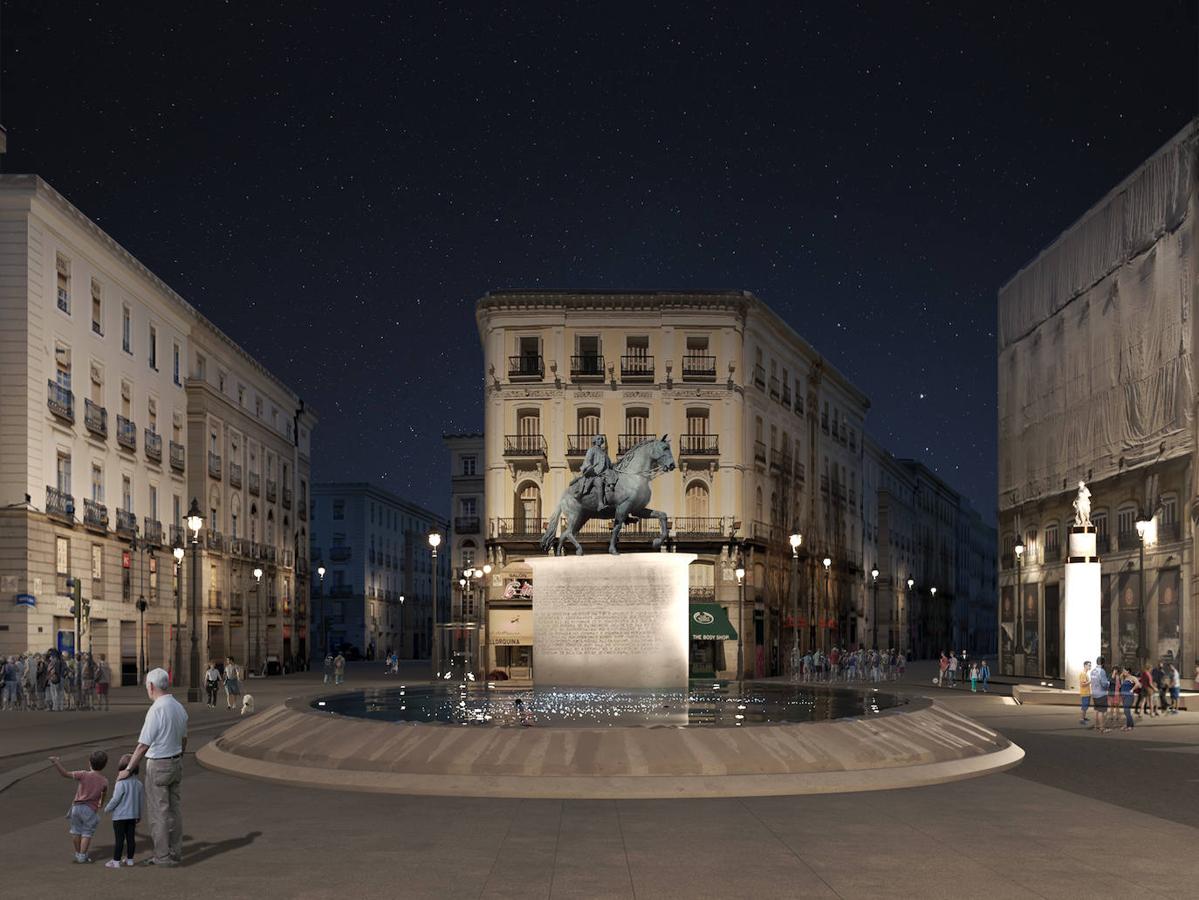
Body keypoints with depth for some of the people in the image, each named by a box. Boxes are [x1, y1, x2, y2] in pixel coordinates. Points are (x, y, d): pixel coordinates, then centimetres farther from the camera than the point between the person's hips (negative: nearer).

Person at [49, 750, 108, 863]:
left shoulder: (83, 775, -10)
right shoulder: (104, 781, -4)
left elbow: (65, 774, -11)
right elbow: (104, 794, 16)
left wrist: (57, 763, -4)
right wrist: (101, 803, 37)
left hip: (77, 806, 1)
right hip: (91, 810, -1)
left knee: (76, 831, 18)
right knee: (87, 833, 10)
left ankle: (78, 854, 28)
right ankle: (82, 855, 9)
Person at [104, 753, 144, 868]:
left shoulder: (121, 783, -19)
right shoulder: (138, 783, 1)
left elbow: (115, 799, -17)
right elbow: (141, 800, 9)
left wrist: (107, 809, 1)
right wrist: (139, 815, 21)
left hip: (120, 816, -6)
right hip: (133, 815, 6)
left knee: (119, 839, -1)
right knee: (131, 838, 11)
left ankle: (116, 861, 4)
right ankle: (130, 859, 19)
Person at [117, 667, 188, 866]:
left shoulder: (156, 710, -22)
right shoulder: (179, 707, 4)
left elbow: (143, 745, -21)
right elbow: (183, 739, 15)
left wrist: (128, 770, -14)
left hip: (158, 766, -8)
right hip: (176, 763, 8)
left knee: (158, 812, 1)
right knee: (174, 809, 14)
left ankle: (163, 856, 5)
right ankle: (175, 853, 20)